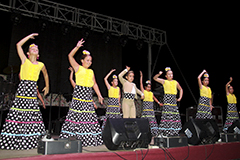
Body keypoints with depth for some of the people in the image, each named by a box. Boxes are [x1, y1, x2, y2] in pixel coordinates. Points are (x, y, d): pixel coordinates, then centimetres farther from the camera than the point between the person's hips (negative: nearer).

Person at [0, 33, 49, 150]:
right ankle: (15, 140, -1)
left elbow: (45, 75, 31)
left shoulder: (41, 65, 13)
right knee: (18, 114, -7)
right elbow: (18, 45, 4)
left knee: (33, 114, -2)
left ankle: (31, 140, 4)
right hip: (23, 87, -2)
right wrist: (29, 36, 11)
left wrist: (47, 86, 33)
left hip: (32, 89, 2)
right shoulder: (24, 60, 8)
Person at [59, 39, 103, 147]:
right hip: (79, 93, -5)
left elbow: (94, 84, 21)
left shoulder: (91, 71, 18)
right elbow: (70, 56, -3)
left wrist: (99, 95, 15)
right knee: (76, 116, -9)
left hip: (88, 95, 5)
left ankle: (88, 138, 10)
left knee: (89, 116, 3)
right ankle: (72, 137, -3)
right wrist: (77, 47, -12)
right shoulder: (78, 68, 5)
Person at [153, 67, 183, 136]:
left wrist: (180, 97, 18)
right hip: (167, 98, -4)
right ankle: (165, 131, -10)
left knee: (175, 115, 1)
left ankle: (174, 131, 10)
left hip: (174, 99, 5)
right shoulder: (164, 81, 5)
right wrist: (159, 74, -18)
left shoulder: (175, 82, 16)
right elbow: (155, 78, -1)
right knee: (167, 115, -13)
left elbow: (181, 89, 29)